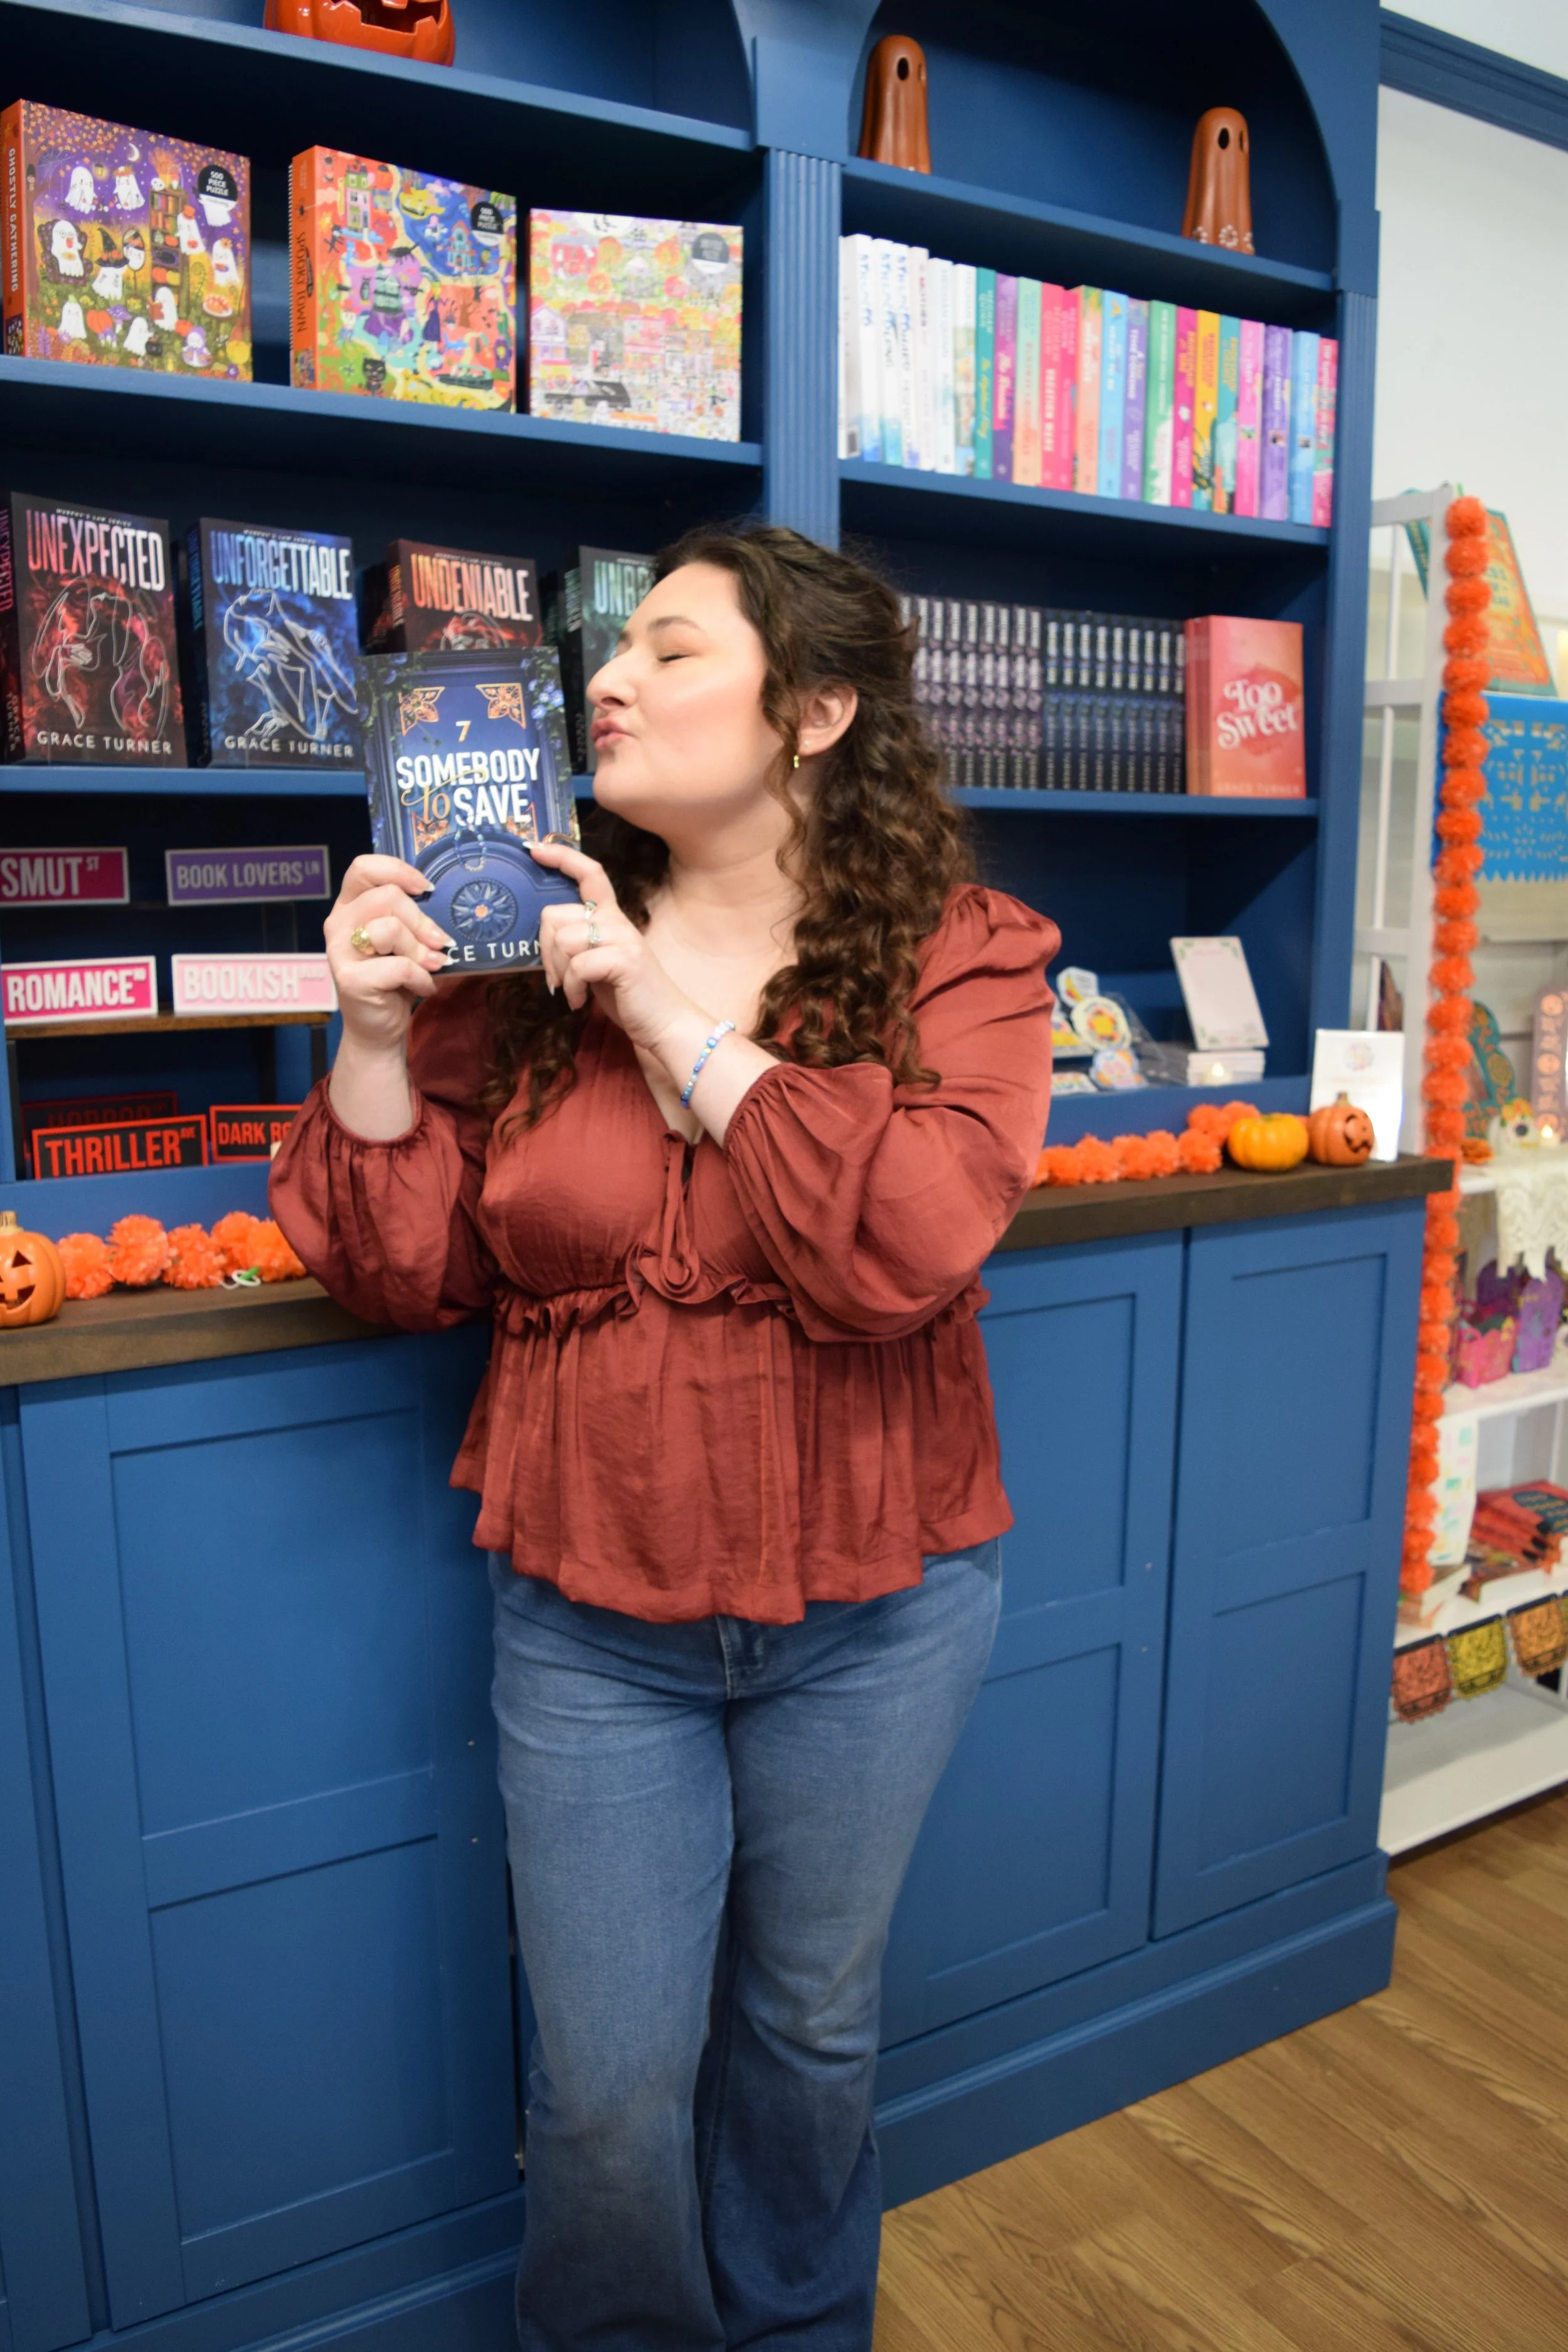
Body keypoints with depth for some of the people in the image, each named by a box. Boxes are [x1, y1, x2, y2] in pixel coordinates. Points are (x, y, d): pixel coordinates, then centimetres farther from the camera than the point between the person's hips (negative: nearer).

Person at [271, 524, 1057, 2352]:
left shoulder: (958, 959, -8)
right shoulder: (526, 941, -2)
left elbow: (906, 1247, -25)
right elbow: (410, 1276, 0)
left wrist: (683, 1020, -22)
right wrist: (378, 1037, -15)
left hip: (871, 1604, 0)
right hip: (590, 1608, 1)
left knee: (812, 2029, 23)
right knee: (608, 2082, 13)